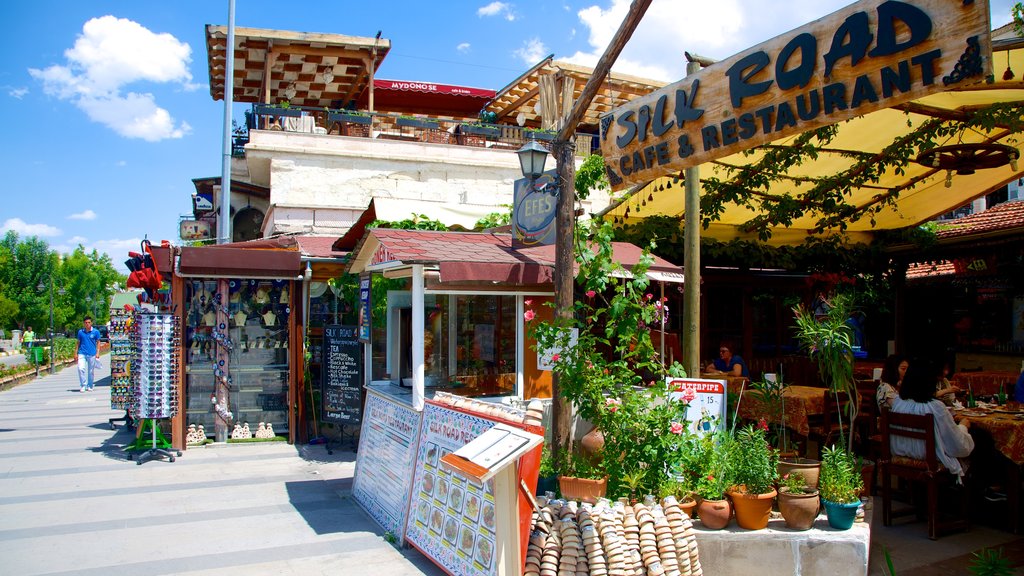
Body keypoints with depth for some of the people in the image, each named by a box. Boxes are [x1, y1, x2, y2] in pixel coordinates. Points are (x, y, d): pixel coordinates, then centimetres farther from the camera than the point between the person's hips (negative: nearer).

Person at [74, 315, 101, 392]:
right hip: (82, 353, 1)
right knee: (81, 369, -14)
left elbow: (98, 342, 5)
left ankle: (90, 386, 20)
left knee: (90, 371, 7)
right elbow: (78, 342, 12)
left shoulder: (95, 332, 1)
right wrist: (76, 353, 9)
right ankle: (83, 386, -6)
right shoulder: (80, 332, 5)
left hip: (92, 354, -1)